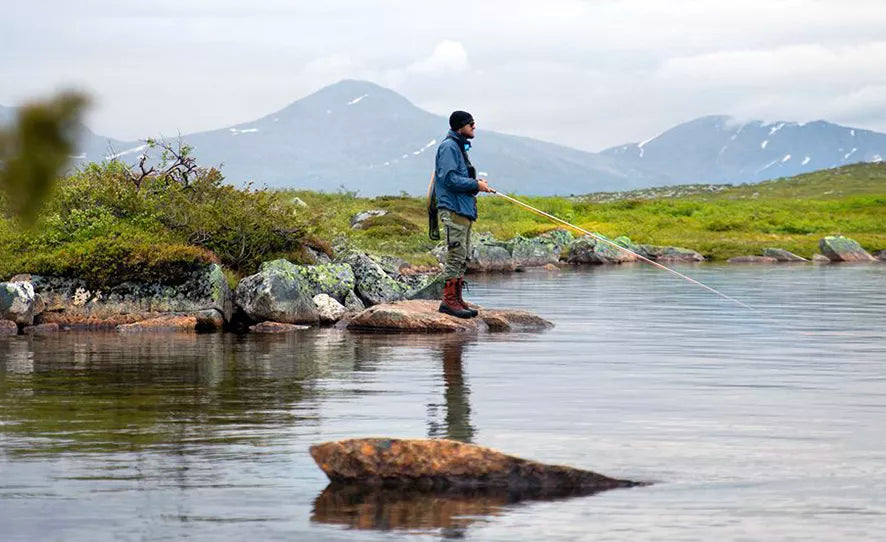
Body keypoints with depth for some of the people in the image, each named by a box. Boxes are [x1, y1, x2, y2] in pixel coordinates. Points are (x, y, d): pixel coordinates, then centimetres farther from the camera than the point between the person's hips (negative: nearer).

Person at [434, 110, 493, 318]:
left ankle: (457, 299, 15)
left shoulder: (460, 147, 21)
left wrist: (477, 183, 10)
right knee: (456, 255, -12)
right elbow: (449, 178, -19)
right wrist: (475, 185, -13)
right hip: (453, 209, -11)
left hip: (464, 209, 11)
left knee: (463, 257, 11)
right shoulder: (449, 147, -10)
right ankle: (449, 300, -12)